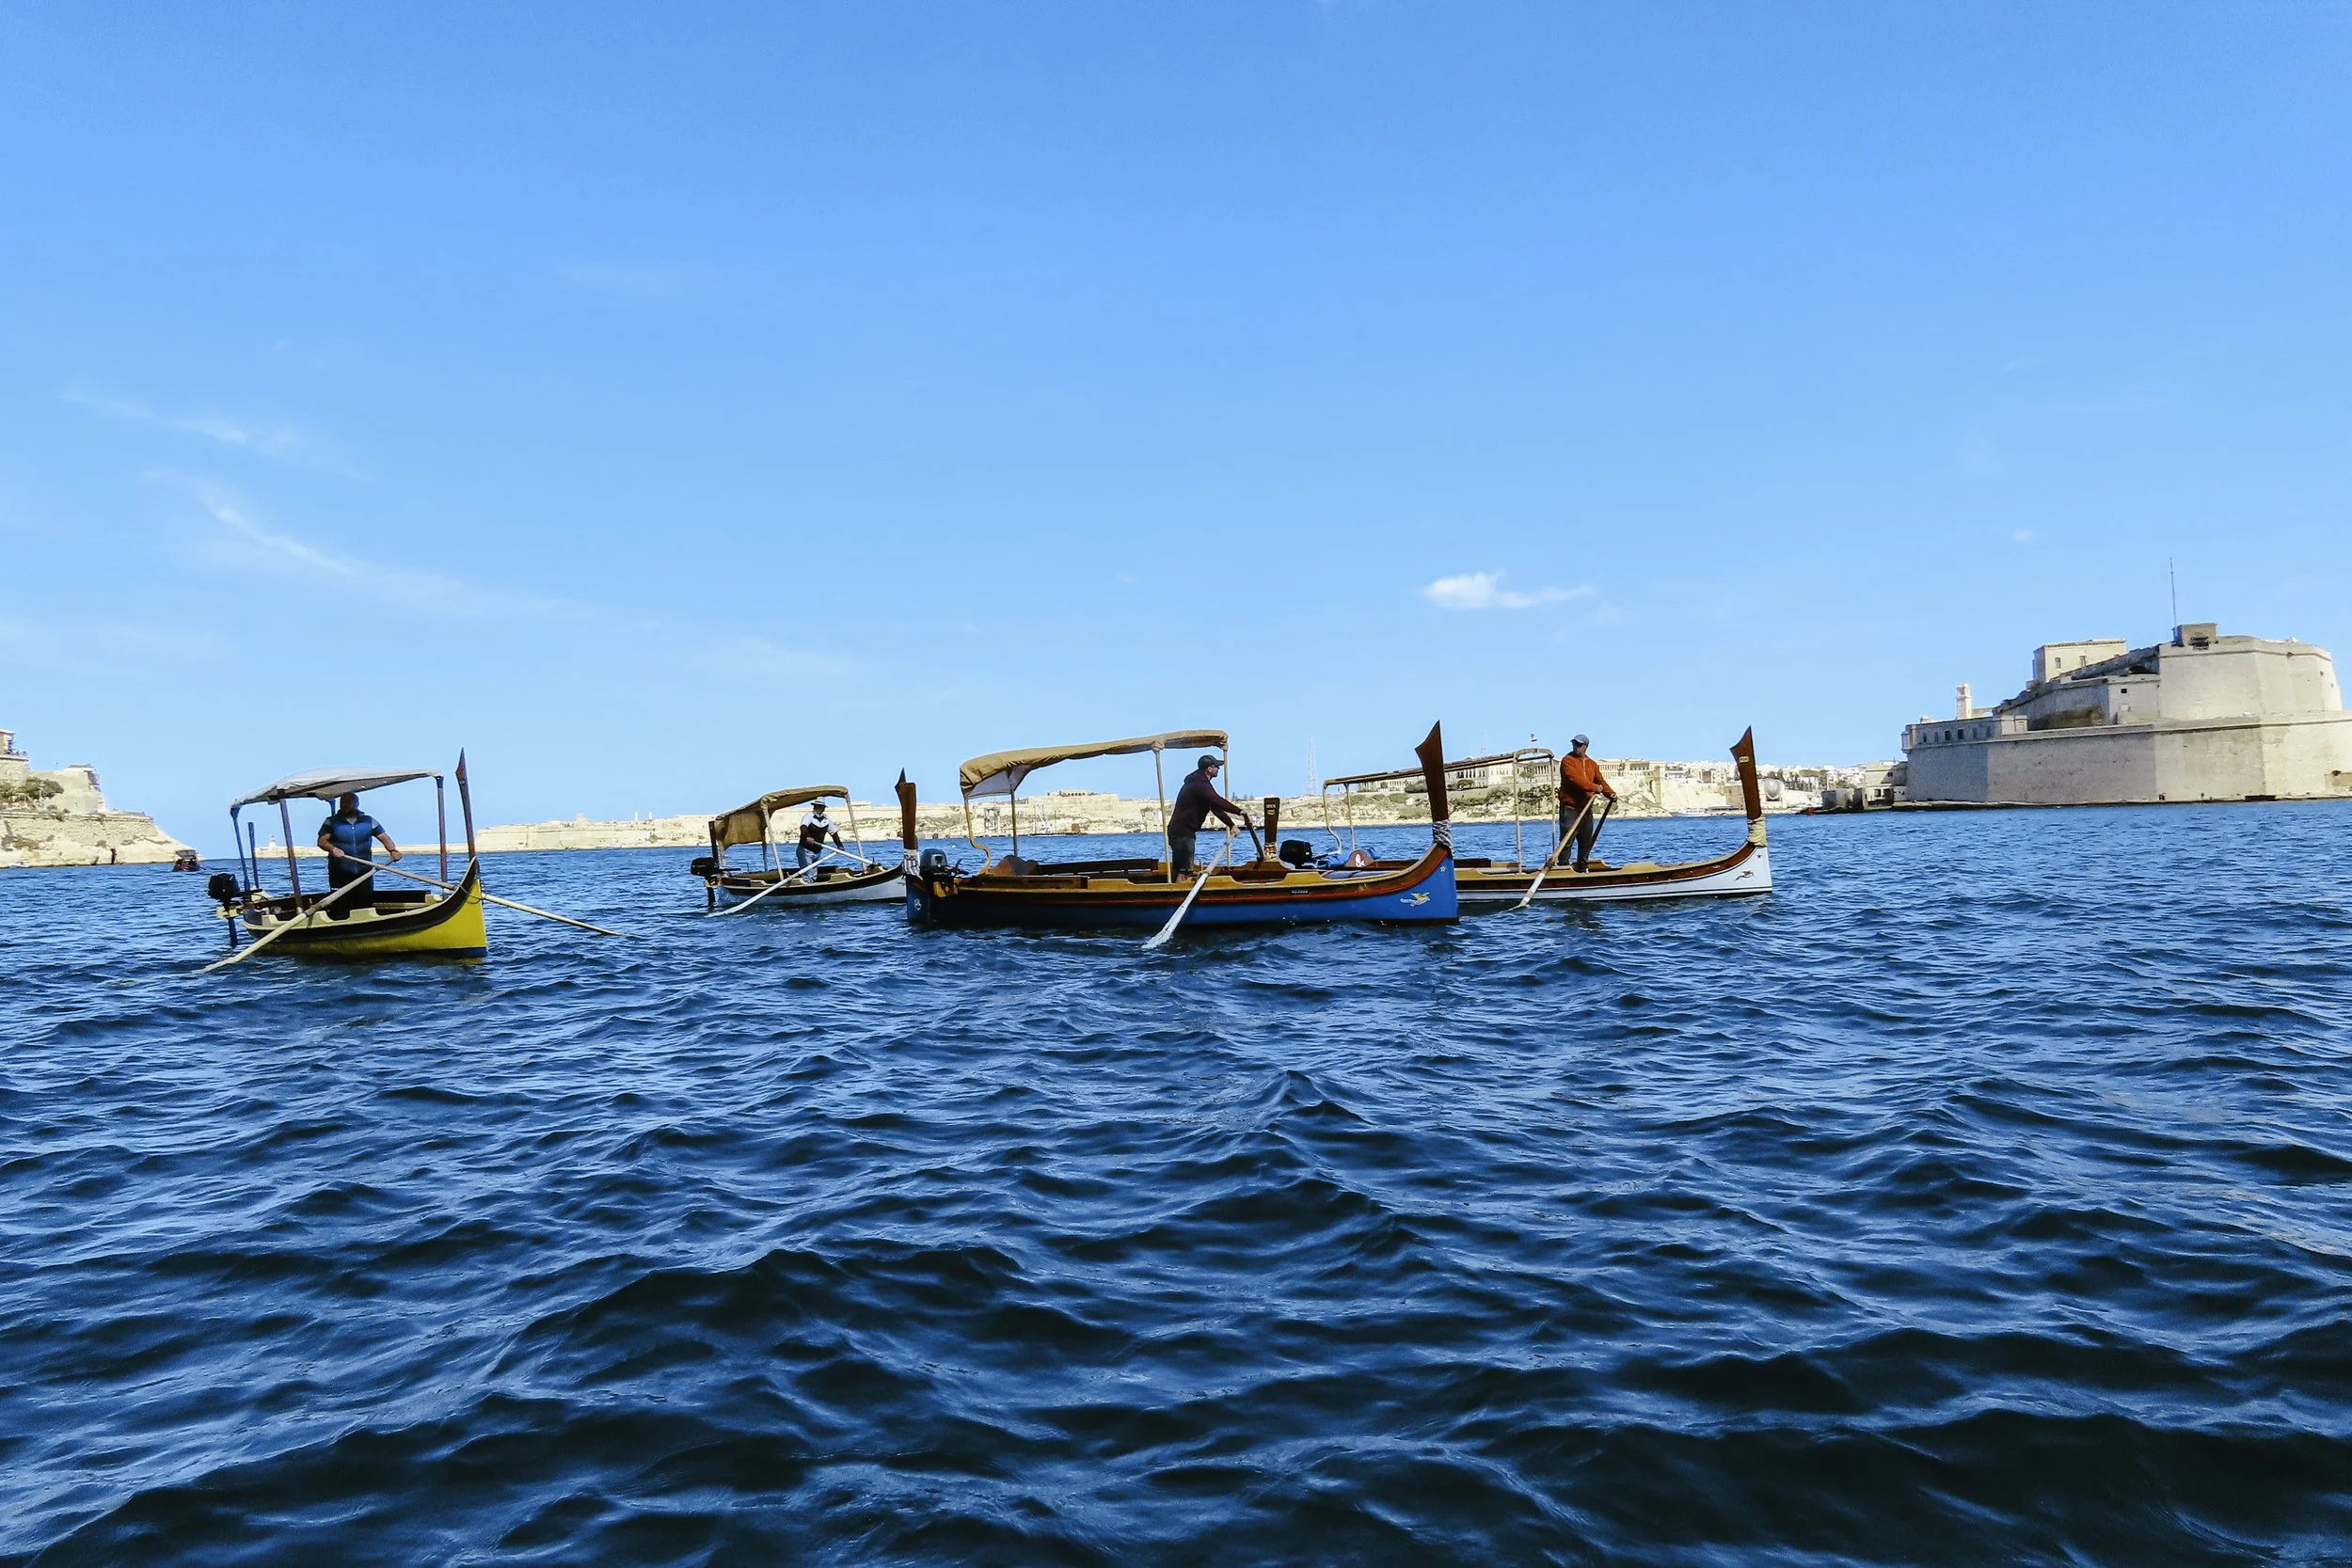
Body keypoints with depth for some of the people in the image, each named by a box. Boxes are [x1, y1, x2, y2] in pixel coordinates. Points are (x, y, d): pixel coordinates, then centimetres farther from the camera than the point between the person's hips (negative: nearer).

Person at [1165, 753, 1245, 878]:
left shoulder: (1198, 782, 18)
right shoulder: (1200, 784, -16)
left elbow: (1215, 806, 17)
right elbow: (1218, 801, -29)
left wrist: (1231, 824, 11)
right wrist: (1239, 811, -25)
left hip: (1178, 830, 11)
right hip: (1183, 832, -11)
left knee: (1177, 869, 14)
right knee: (1185, 869, -12)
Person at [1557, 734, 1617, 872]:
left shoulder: (1592, 764, 16)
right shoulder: (1567, 761, -6)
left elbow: (1600, 781, 11)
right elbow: (1575, 779, -19)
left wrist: (1610, 793, -7)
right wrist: (1594, 788, -21)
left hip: (1586, 810, 7)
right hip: (1569, 809, -7)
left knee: (1586, 842, 12)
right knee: (1566, 841, -7)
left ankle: (1582, 869, 22)